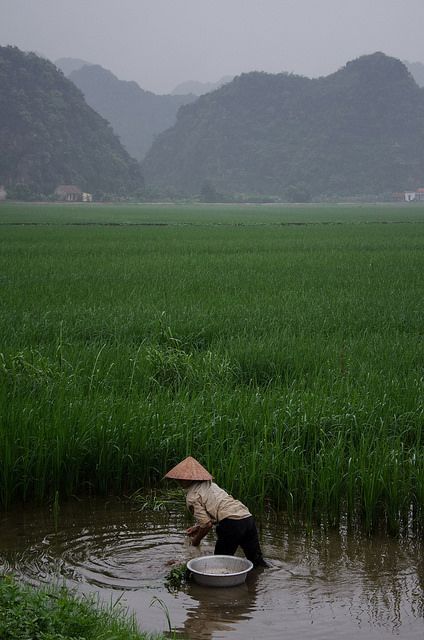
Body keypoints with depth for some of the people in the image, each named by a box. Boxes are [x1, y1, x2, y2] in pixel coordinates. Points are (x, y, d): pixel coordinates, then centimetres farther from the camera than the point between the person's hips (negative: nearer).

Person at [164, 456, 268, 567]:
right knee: (257, 560, 19)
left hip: (231, 524, -8)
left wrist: (196, 540, 12)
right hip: (248, 517, 8)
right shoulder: (211, 485, 25)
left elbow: (207, 524, -6)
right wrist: (198, 527, 29)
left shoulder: (192, 496, 0)